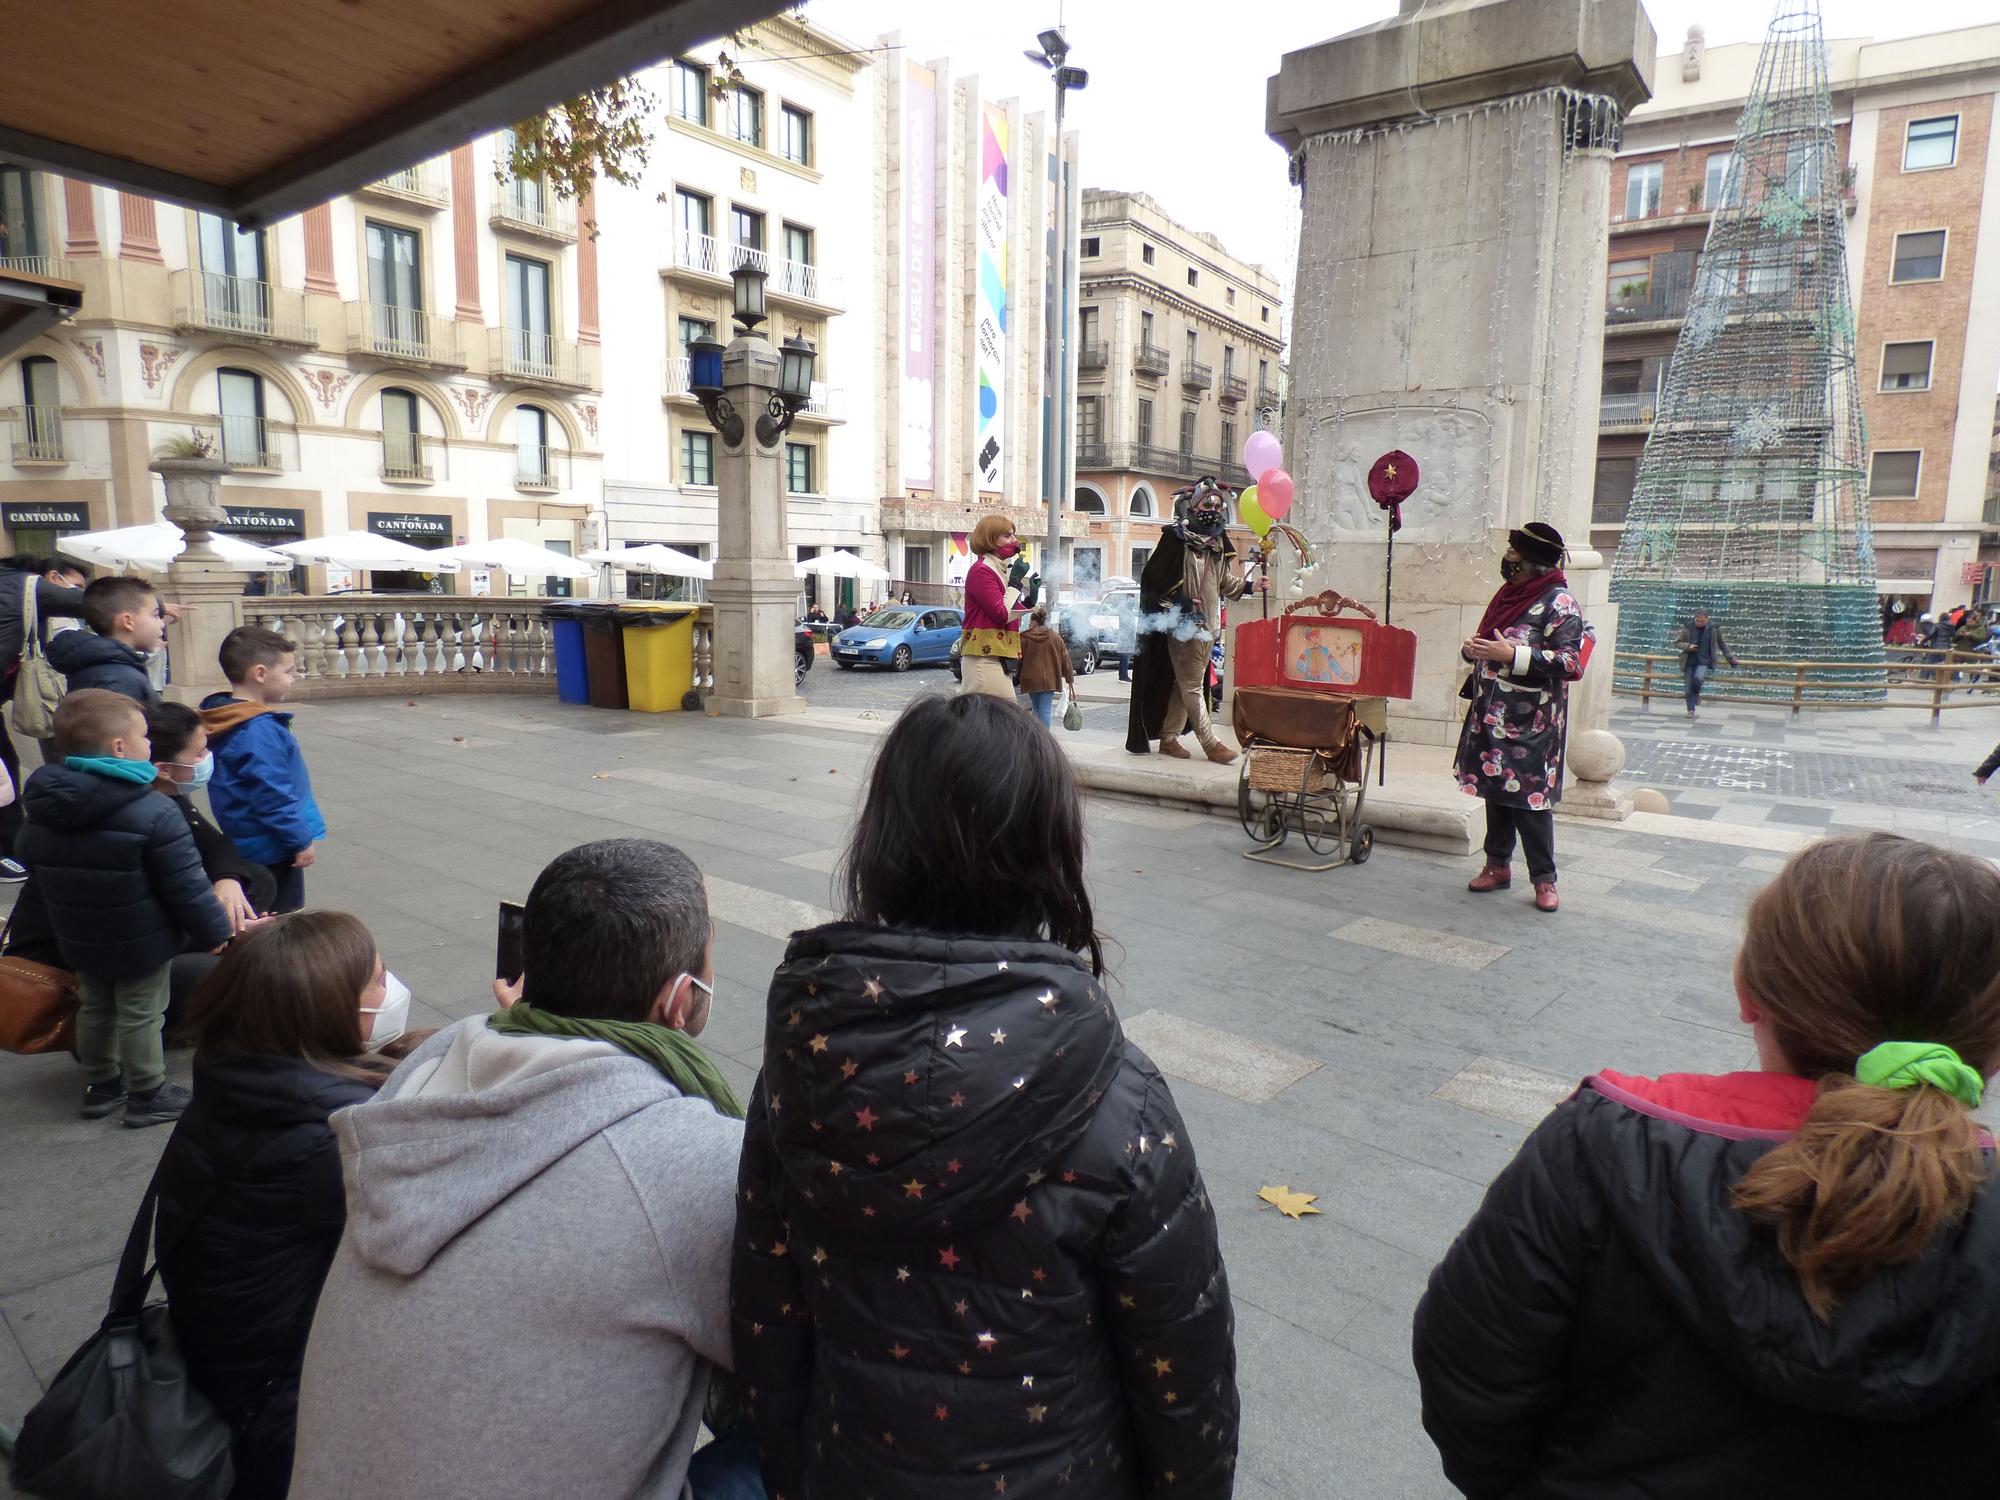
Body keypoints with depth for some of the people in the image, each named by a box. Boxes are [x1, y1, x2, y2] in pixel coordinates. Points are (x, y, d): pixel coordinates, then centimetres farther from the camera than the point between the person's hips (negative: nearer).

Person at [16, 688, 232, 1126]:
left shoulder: (41, 808, -2)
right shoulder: (155, 814, -26)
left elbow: (33, 864, 14)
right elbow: (187, 888, -23)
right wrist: (217, 933, -10)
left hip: (79, 940, 7)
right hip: (143, 942, -6)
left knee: (95, 1009, 22)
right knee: (141, 1017, 7)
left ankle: (100, 1086, 36)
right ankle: (148, 1095, 20)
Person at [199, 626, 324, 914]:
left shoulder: (227, 720, 6)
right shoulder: (259, 730, -25)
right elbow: (273, 796, -26)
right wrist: (301, 840, -16)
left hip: (245, 845, 10)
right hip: (273, 847, -10)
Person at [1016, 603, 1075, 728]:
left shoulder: (1023, 638, -6)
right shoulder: (1055, 637, 0)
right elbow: (1065, 659, 4)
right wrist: (1070, 679, 11)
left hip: (1031, 680, 0)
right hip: (1049, 680, 0)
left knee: (1037, 708, 16)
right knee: (1045, 710, -3)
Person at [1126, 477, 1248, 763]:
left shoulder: (1218, 544, 12)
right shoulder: (1176, 538, -9)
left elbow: (1224, 582, 23)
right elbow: (1153, 578, -12)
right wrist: (1181, 605, -17)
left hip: (1207, 625, 8)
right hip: (1183, 625, -7)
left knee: (1183, 685, 12)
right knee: (1192, 685, -4)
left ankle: (1169, 737, 21)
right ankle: (1210, 744, -1)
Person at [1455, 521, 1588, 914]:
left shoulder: (1558, 602, -10)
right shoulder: (1507, 594, 12)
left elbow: (1573, 664, -17)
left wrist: (1512, 654, -24)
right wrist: (1472, 649, 1)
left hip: (1530, 723, -7)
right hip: (1491, 714, 7)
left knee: (1529, 796, -4)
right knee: (1495, 790, 13)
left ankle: (1544, 879, 7)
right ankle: (1498, 865, 26)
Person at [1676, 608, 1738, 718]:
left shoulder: (1714, 628, 0)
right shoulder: (1687, 628, -1)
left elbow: (1722, 644, 14)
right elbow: (1679, 643, 7)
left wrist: (1731, 657, 12)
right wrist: (1688, 646, -13)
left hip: (1704, 662, -1)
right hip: (1690, 662, 1)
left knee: (1698, 677, -29)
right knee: (1689, 686, -4)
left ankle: (1697, 693, 3)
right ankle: (1691, 710, 7)